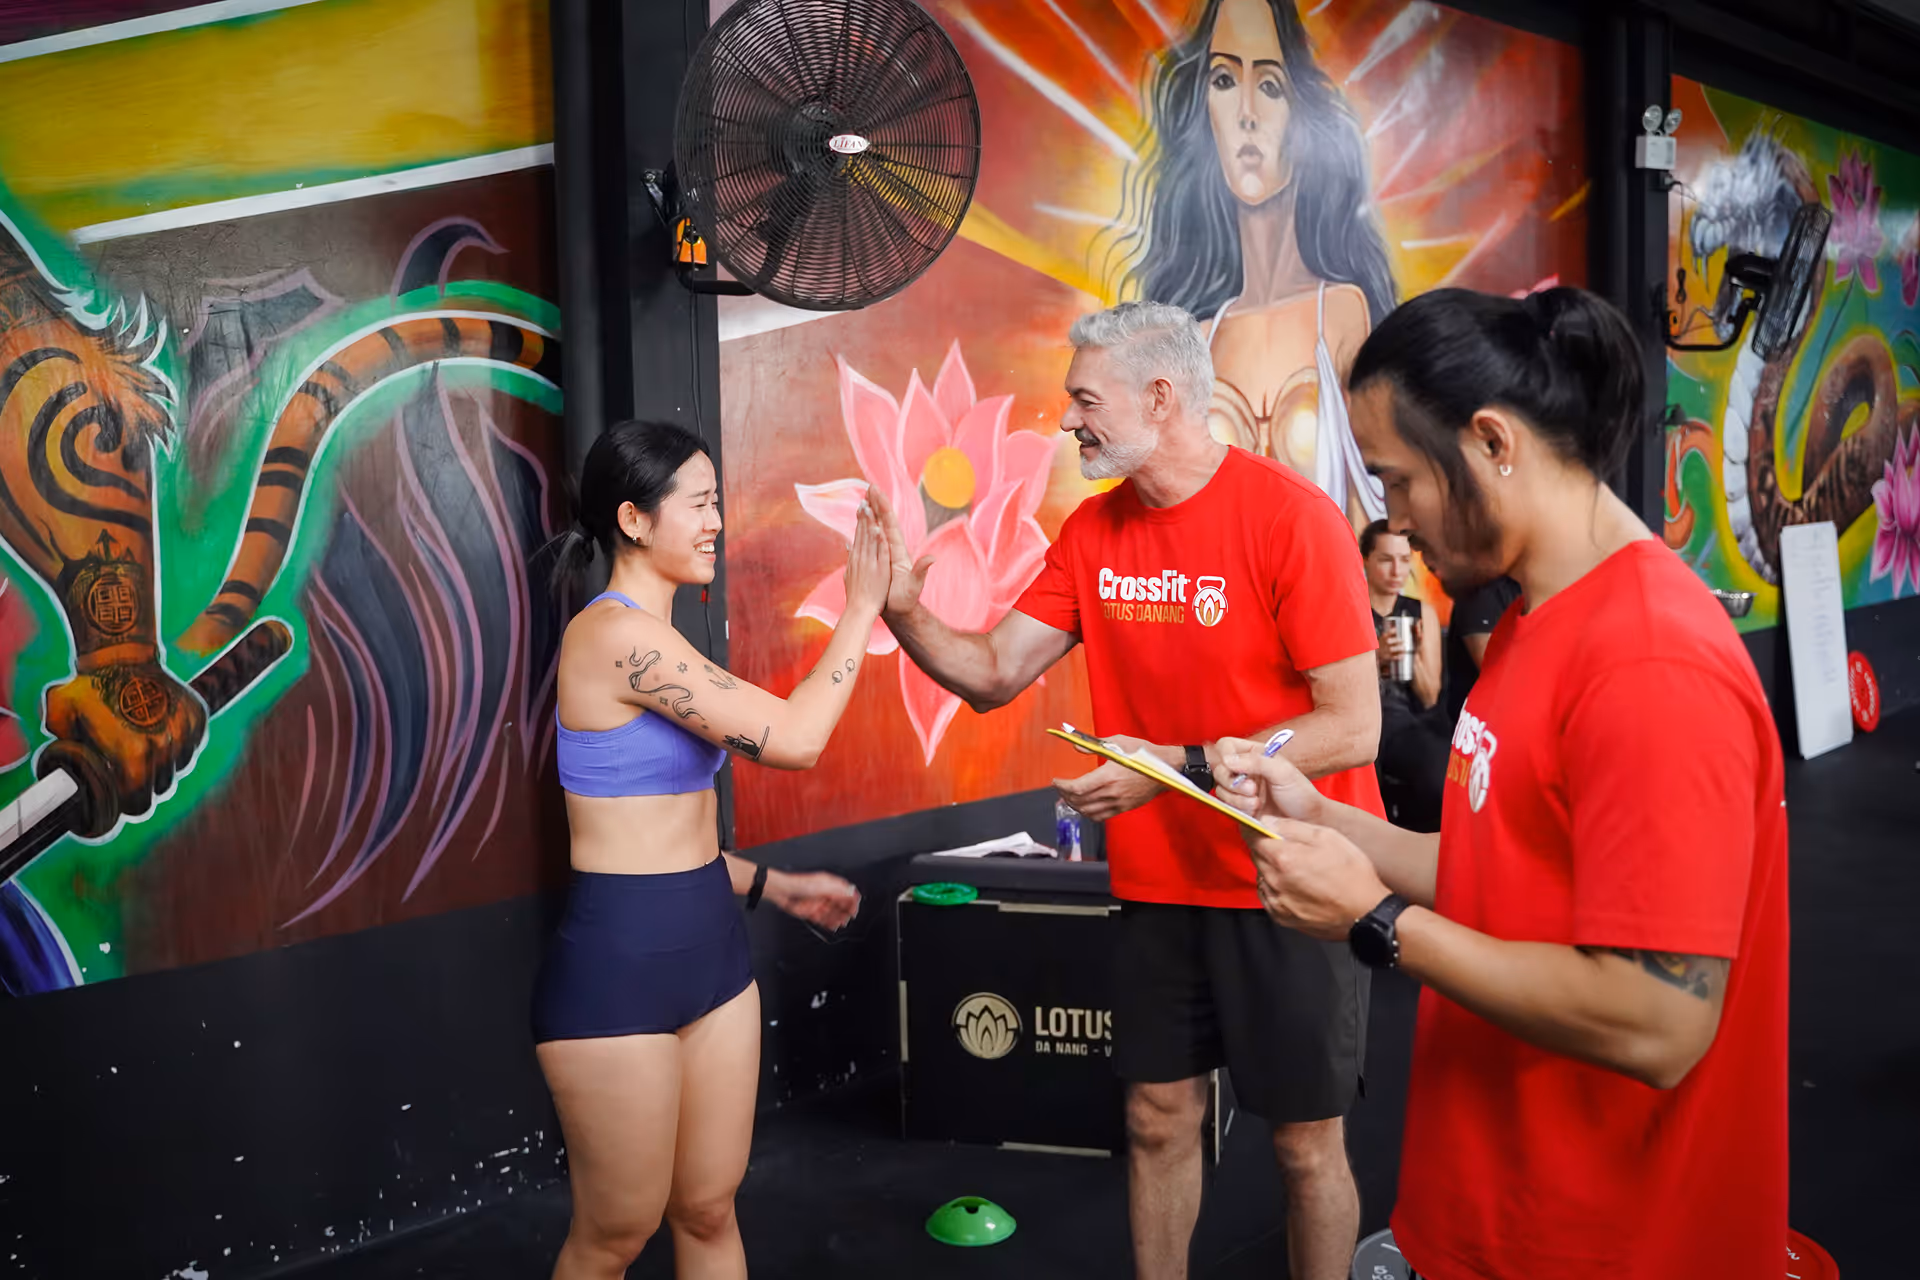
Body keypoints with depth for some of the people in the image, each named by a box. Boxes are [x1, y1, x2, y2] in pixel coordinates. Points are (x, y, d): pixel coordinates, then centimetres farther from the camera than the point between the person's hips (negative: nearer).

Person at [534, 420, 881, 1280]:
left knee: (709, 1211, 16)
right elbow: (794, 739, -19)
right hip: (617, 958, -9)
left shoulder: (654, 640, 12)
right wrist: (861, 609, -10)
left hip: (706, 945, 9)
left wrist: (775, 886, 15)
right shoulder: (618, 635, -18)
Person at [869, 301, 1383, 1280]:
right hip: (1158, 880, 6)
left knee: (1306, 1142, 8)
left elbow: (1352, 728, -20)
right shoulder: (1094, 529, 2)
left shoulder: (1291, 518, -17)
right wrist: (903, 610, -15)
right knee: (1157, 1120, 16)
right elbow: (993, 674, 2)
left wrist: (1178, 768, -25)